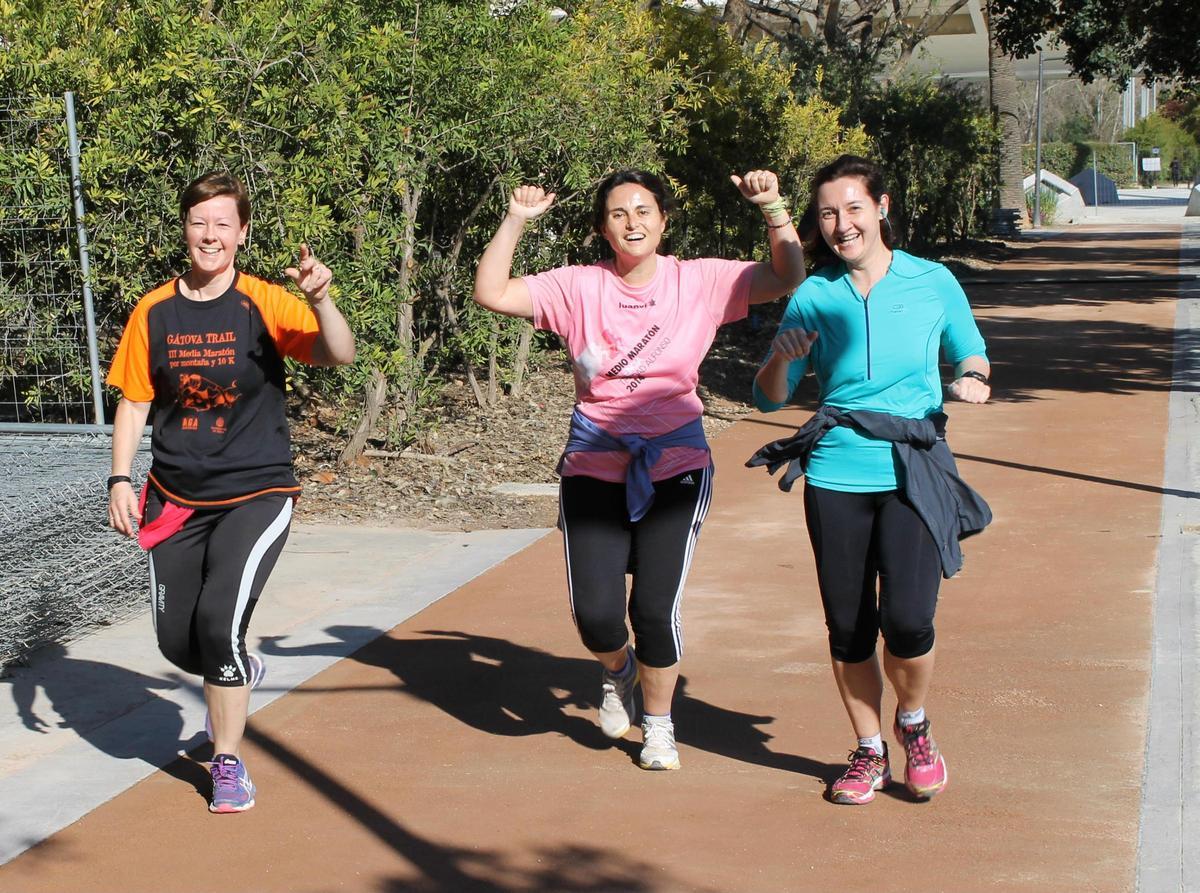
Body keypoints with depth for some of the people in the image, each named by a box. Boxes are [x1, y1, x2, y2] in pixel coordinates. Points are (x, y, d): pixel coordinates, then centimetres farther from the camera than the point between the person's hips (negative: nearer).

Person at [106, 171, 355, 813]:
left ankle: (228, 762, 1)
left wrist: (318, 299, -40)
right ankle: (239, 675, 42)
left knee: (220, 620, -19)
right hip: (175, 499, 4)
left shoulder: (265, 304, -8)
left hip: (255, 494, -4)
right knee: (177, 641, 5)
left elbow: (340, 356, -22)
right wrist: (120, 479, -3)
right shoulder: (155, 312, 1)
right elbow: (134, 401, 8)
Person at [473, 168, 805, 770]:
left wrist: (773, 209, -18)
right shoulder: (579, 287, 1)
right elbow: (492, 294, -4)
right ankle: (618, 670, 32)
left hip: (674, 466, 0)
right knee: (595, 614, -7)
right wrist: (515, 222, -12)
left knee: (654, 609, -5)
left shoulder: (698, 281, 0)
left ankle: (658, 725, 24)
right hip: (594, 466, 1)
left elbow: (787, 278, -6)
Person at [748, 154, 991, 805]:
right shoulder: (812, 297, 3)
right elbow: (769, 398, 6)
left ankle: (914, 724, 17)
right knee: (848, 628, 5)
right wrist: (782, 360, -15)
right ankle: (869, 752, 27)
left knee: (907, 620, -14)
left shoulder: (934, 282, 2)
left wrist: (971, 380, -7)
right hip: (836, 478, 2)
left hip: (915, 475, -1)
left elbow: (970, 353, 15)